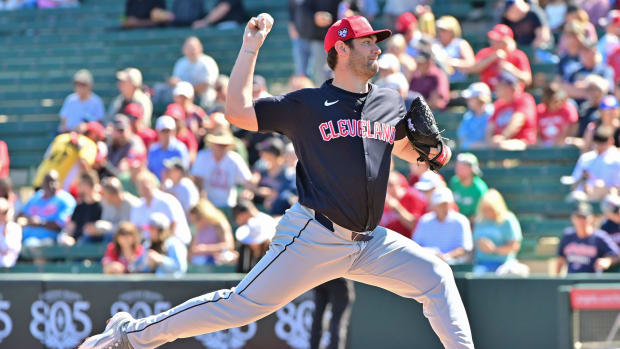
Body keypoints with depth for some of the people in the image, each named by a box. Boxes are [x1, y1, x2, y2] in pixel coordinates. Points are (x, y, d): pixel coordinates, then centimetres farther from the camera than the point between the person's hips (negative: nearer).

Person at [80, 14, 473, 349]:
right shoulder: (307, 105, -3)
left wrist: (432, 152, 6)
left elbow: (406, 147, 28)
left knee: (436, 276, -6)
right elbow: (238, 112, -7)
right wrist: (250, 48, -9)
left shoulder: (390, 103, 11)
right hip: (314, 239, -5)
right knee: (242, 304, -7)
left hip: (370, 243, 5)